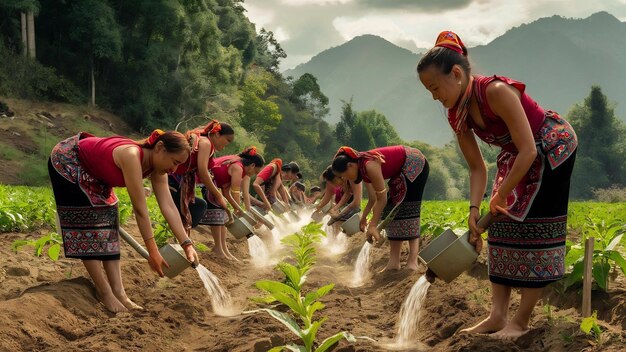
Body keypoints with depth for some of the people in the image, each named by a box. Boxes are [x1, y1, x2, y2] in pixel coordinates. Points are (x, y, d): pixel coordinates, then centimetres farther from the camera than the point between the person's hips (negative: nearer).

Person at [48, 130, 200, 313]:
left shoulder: (156, 169, -13)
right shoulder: (132, 155, -38)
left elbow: (169, 206, -16)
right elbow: (140, 209, -37)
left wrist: (187, 244, -22)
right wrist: (153, 252, -33)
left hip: (91, 173, 9)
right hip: (66, 161, -9)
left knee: (107, 219, 2)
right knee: (86, 222, -11)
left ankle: (119, 292, 1)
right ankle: (105, 293, -5)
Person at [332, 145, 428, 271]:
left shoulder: (370, 166, -30)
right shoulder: (362, 170, -2)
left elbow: (382, 199, -26)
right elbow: (373, 199, 5)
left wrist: (373, 225, -23)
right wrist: (363, 218, 2)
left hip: (415, 164, -10)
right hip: (401, 171, 10)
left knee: (408, 208, -18)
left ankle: (413, 261, -22)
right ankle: (394, 261, 2)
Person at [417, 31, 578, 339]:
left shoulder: (497, 91, -34)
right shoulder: (457, 115, -10)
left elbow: (528, 150, -32)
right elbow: (477, 167, -2)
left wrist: (501, 195, -23)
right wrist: (474, 209, -14)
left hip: (553, 148, -8)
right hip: (517, 158, 8)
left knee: (534, 227, -9)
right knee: (503, 224, 2)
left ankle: (521, 321, -3)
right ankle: (498, 316, 4)